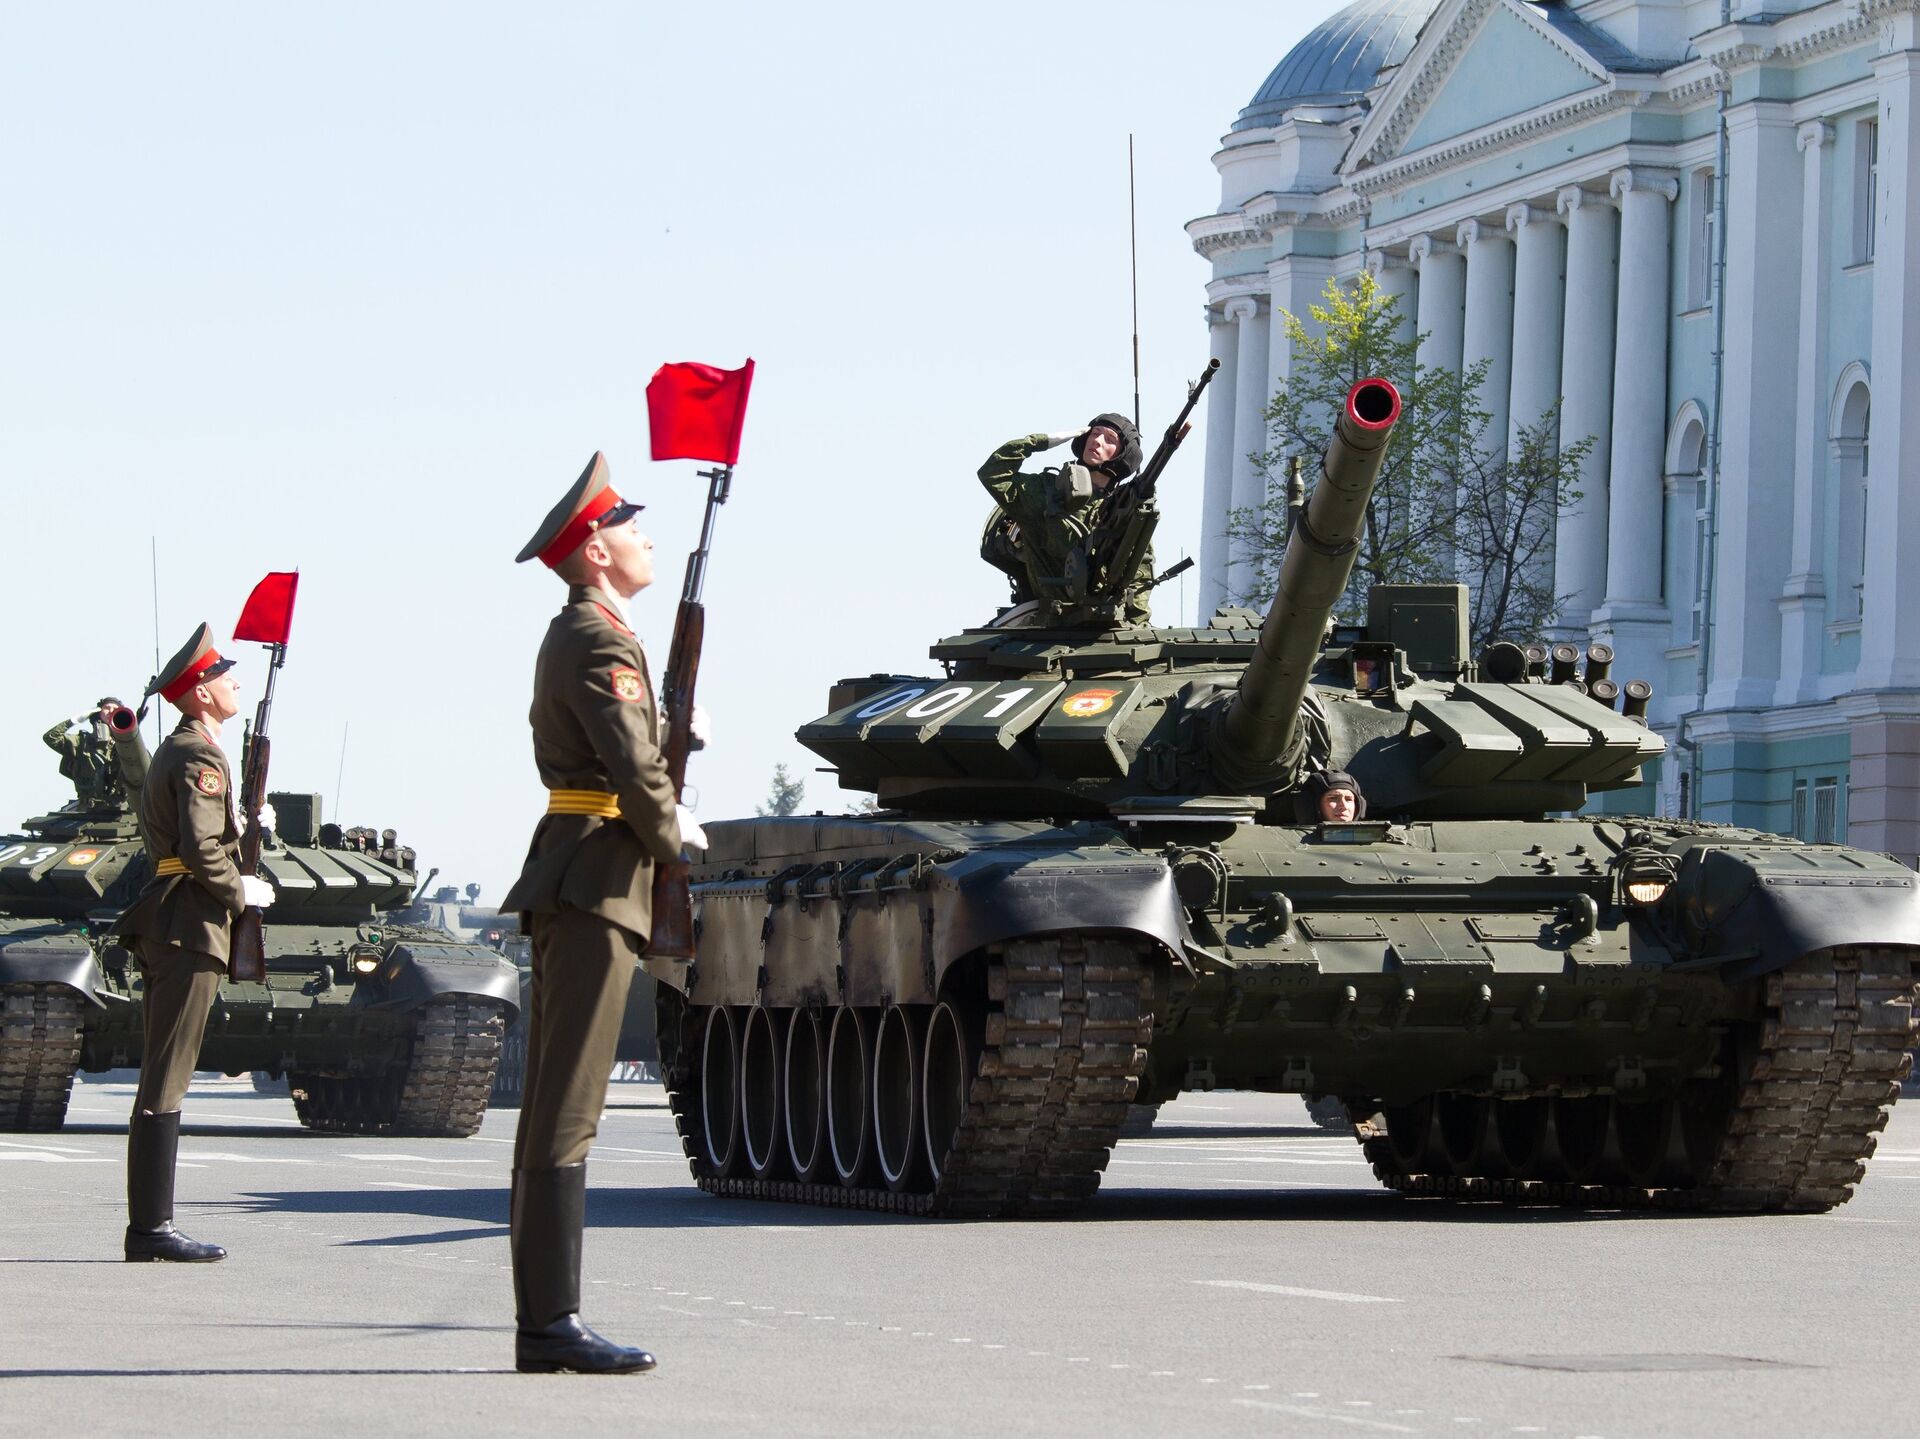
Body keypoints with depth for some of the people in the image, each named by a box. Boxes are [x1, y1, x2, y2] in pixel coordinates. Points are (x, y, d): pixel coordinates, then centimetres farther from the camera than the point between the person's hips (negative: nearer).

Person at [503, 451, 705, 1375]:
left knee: (553, 1110, 9)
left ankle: (540, 1327, 11)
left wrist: (659, 818, 5)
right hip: (598, 880, -11)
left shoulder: (573, 638, 19)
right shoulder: (600, 643, -13)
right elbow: (635, 771, -19)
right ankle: (553, 1324, -14)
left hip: (568, 885, 11)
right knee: (567, 1114, -12)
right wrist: (675, 834, -3)